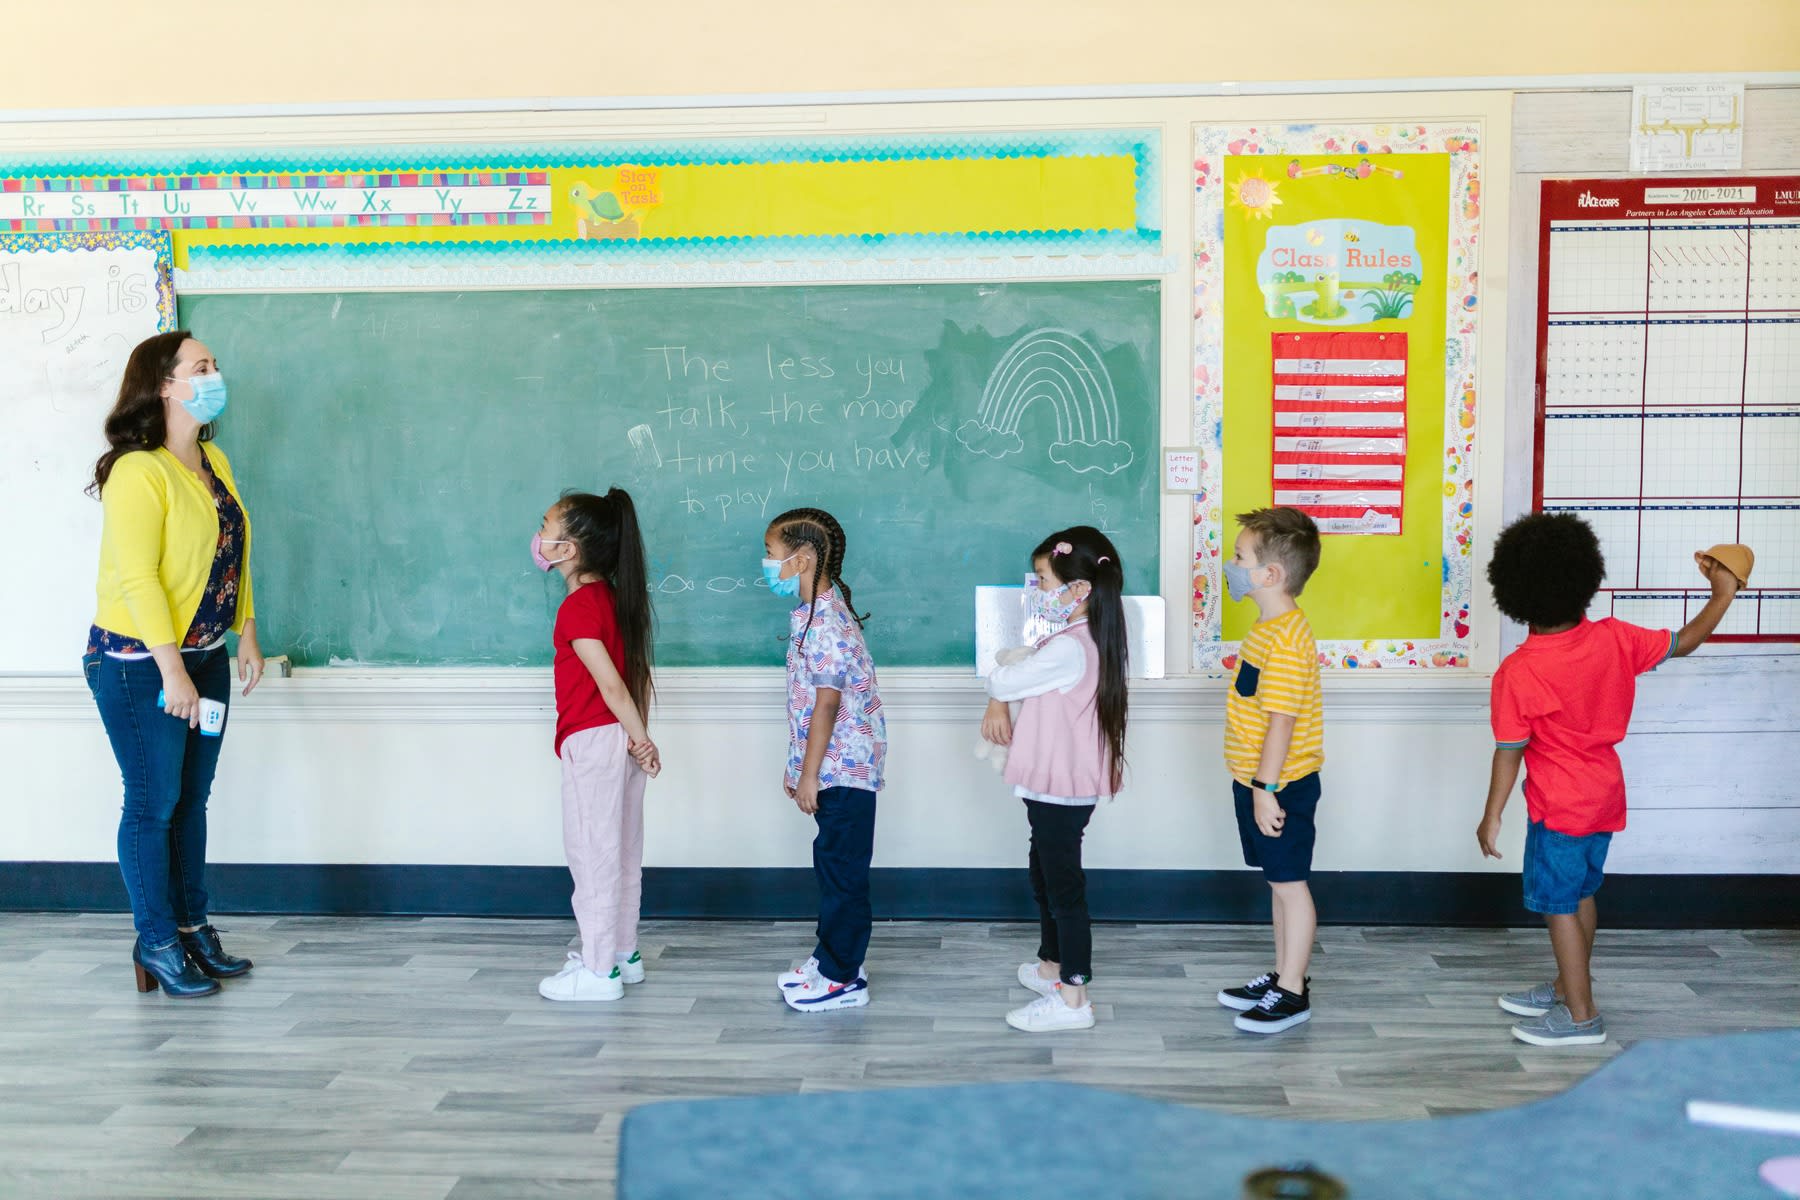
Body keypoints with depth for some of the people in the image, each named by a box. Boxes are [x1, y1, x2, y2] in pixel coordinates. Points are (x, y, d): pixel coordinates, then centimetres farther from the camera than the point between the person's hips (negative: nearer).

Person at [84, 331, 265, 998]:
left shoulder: (214, 462, 9)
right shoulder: (138, 471, -17)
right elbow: (136, 576, -21)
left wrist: (246, 635, 12)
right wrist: (173, 670, -22)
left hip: (204, 660, 8)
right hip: (141, 665, -8)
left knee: (192, 799, 14)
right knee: (153, 804, 2)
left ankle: (193, 926, 25)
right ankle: (157, 943, 15)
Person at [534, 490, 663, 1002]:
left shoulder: (576, 608, -18)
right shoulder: (613, 596, 9)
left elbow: (609, 682, -21)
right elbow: (639, 673, 11)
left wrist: (639, 738, -15)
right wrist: (640, 736, 13)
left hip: (592, 743, -9)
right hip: (622, 738, 9)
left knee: (592, 853, 1)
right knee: (621, 852, 17)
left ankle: (599, 971, 9)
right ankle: (624, 953, 28)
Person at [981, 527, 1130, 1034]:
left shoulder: (1068, 649, -24)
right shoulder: (1078, 640, 9)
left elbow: (1006, 680, -17)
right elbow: (1016, 678, 14)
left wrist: (998, 681, 6)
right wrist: (998, 705, -4)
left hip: (1062, 789, -10)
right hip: (1057, 785, 10)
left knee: (1063, 886, -2)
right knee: (1045, 875, 23)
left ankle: (1073, 998, 7)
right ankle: (1052, 964, 40)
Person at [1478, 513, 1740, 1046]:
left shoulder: (1516, 674, -21)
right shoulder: (1613, 639, -9)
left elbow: (1509, 753, -17)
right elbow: (1683, 642, 3)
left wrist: (1492, 816, -6)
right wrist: (1723, 593, 18)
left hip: (1559, 807, -7)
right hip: (1605, 796, 7)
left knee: (1558, 904, 5)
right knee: (1581, 894, 20)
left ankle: (1582, 1016, 12)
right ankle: (1566, 988, 35)